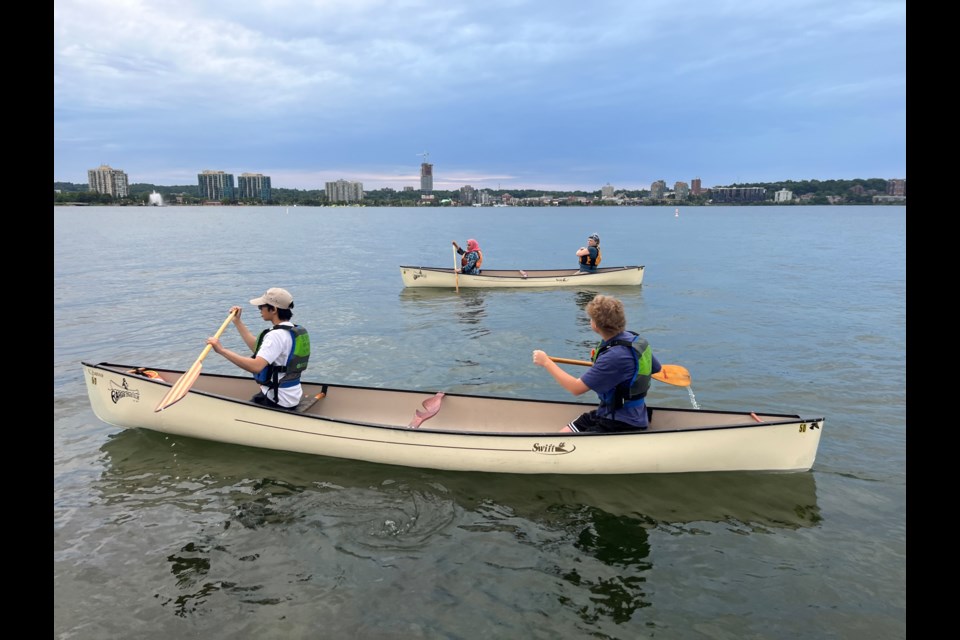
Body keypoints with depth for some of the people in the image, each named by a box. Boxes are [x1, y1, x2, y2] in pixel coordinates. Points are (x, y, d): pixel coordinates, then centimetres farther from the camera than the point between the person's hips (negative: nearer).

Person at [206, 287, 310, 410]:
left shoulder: (277, 335, -23)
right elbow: (257, 347, 15)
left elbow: (256, 366, -37)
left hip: (278, 403, -9)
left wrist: (222, 350, -33)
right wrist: (237, 321, 17)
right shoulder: (294, 330, 7)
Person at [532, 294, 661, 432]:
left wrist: (546, 362, -14)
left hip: (622, 424, -9)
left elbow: (576, 388, -24)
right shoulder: (632, 338, -1)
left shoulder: (615, 356, -28)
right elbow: (656, 368, 14)